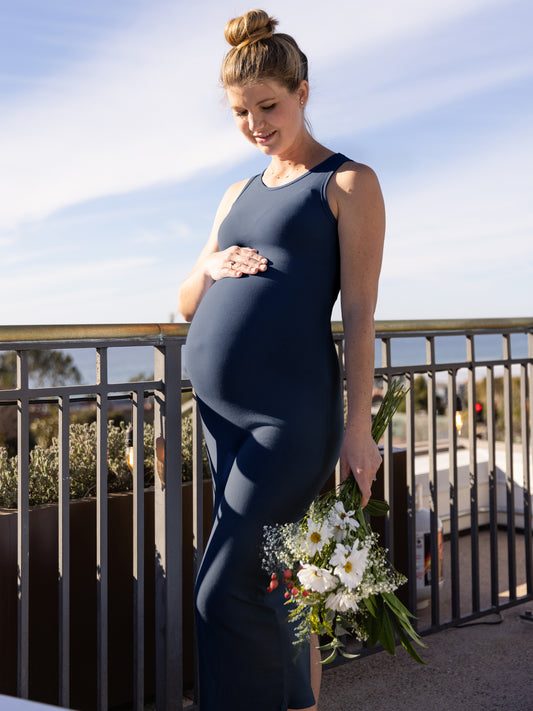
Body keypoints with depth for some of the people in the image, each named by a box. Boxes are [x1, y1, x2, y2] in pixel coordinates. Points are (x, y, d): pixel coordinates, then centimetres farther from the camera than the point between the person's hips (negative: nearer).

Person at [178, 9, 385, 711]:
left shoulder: (348, 183, 1)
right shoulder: (239, 195, 20)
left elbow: (360, 312, -6)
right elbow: (187, 306, 21)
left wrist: (358, 427, -11)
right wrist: (211, 267, -1)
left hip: (289, 414, -7)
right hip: (218, 410, 7)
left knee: (227, 593, -9)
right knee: (275, 589, 11)